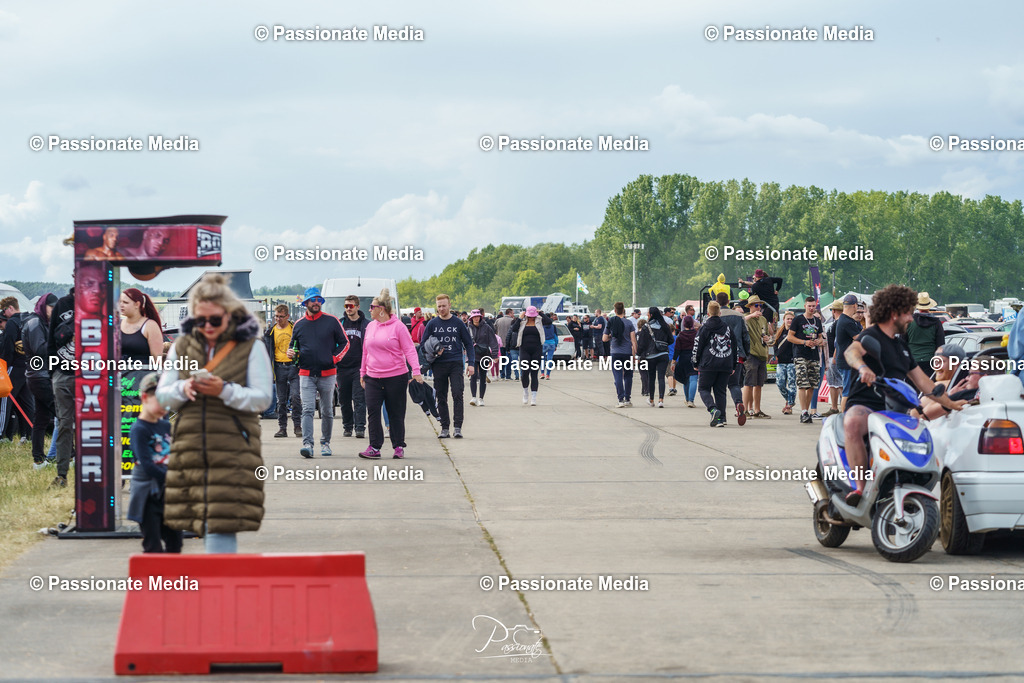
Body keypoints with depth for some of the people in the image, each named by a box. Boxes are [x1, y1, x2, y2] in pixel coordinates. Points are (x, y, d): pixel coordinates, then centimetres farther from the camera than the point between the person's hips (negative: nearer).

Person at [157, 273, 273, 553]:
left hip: (233, 451, -4)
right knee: (204, 526, 8)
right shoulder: (182, 346, 13)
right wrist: (183, 389, -10)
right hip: (190, 450, 4)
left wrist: (224, 391, -18)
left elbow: (262, 399, -3)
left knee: (222, 523, -12)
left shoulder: (251, 347, 2)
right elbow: (162, 394, 12)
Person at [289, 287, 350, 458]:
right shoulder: (299, 325, 9)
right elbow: (294, 346, 23)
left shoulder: (331, 321, 3)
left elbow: (345, 343, 8)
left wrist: (334, 359, -6)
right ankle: (307, 444, -20)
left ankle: (325, 443, 21)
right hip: (306, 374, 0)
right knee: (307, 410, -12)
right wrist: (292, 353, 0)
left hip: (327, 374, 0)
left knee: (327, 412, 8)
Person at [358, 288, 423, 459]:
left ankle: (399, 447, 14)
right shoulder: (370, 326, 11)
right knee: (373, 411, -5)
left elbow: (409, 349, -7)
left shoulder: (398, 326, -6)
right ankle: (374, 447, -3)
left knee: (396, 413, 4)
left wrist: (416, 370, -17)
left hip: (396, 377, -4)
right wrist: (362, 373, 20)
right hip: (373, 378, 4)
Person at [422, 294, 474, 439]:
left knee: (457, 394, -12)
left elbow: (468, 344, 8)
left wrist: (471, 363, 0)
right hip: (439, 365, 2)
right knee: (441, 398, 5)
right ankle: (445, 428, 11)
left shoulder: (458, 323, 4)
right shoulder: (432, 324, 6)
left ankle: (458, 427, -11)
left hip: (456, 363, -2)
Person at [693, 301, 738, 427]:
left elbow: (697, 346, -1)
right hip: (726, 365, 4)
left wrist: (696, 363, 10)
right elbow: (735, 347, 15)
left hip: (708, 364, -4)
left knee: (704, 389, 5)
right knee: (720, 391, 9)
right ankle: (721, 418, 3)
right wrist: (733, 366, 22)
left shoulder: (705, 327, -2)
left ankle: (713, 409, -20)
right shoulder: (728, 327, 10)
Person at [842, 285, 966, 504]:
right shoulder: (871, 336, -1)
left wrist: (950, 403, 28)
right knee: (853, 424, -40)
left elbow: (921, 380, 30)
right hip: (864, 405, -7)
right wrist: (863, 368, -47)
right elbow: (852, 351, -24)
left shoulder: (901, 344, 25)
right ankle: (861, 486, -40)